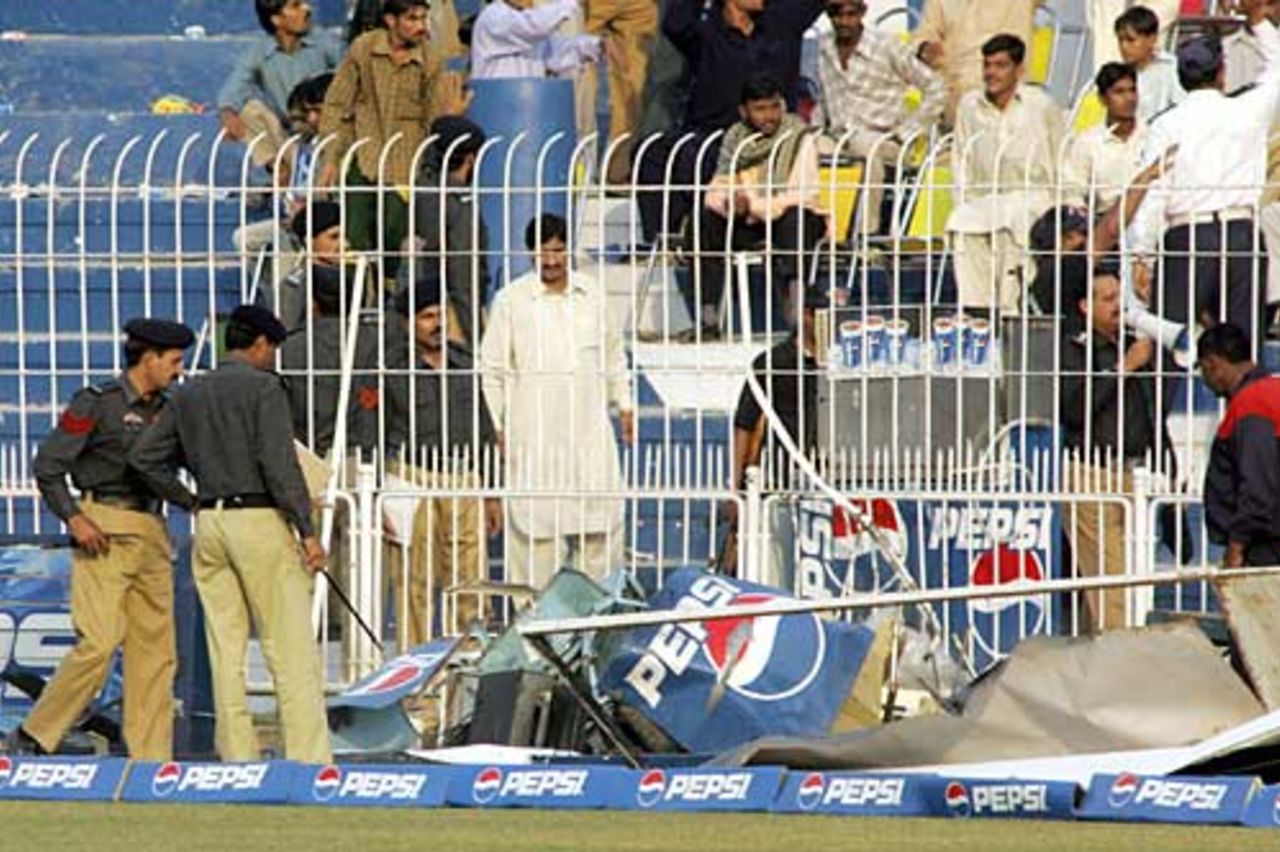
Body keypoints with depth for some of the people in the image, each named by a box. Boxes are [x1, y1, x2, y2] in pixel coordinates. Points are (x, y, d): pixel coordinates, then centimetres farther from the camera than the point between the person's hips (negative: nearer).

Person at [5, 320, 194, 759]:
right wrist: (73, 517, -17)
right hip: (104, 535, -7)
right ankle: (34, 737, -5)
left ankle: (151, 758, 2)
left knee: (155, 649, 2)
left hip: (151, 537, 7)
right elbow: (48, 465, -6)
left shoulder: (164, 411, 16)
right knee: (99, 643, -16)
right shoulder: (98, 403, -4)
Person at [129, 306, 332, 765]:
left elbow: (144, 457, 12)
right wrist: (306, 530, -14)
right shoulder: (262, 387, -6)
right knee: (292, 649, -6)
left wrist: (189, 501, 17)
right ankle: (309, 760, -11)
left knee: (225, 650, 7)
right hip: (260, 520, -6)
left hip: (209, 523, 6)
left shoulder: (189, 395, 13)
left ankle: (237, 759, 6)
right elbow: (278, 462, -15)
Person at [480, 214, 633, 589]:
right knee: (536, 528, -4)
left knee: (601, 523, 3)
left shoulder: (592, 294, 10)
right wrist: (499, 425, -1)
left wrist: (624, 404, 20)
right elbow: (492, 368, 3)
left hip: (589, 428, 4)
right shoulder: (512, 300, -2)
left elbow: (612, 354, 23)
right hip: (533, 429, -4)